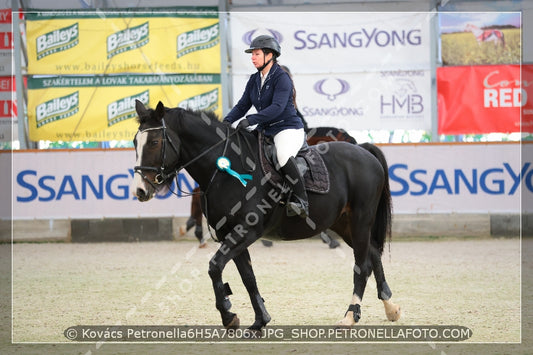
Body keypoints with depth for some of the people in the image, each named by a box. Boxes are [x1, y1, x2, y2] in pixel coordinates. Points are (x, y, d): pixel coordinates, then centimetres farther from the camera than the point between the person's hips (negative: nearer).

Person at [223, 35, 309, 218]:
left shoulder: (282, 78, -13)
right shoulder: (254, 80, 12)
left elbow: (277, 107, -25)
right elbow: (242, 105, 13)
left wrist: (250, 120, -32)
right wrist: (227, 121, -7)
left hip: (288, 129, -9)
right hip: (265, 130, 9)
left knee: (283, 157, -37)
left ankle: (301, 200, -32)